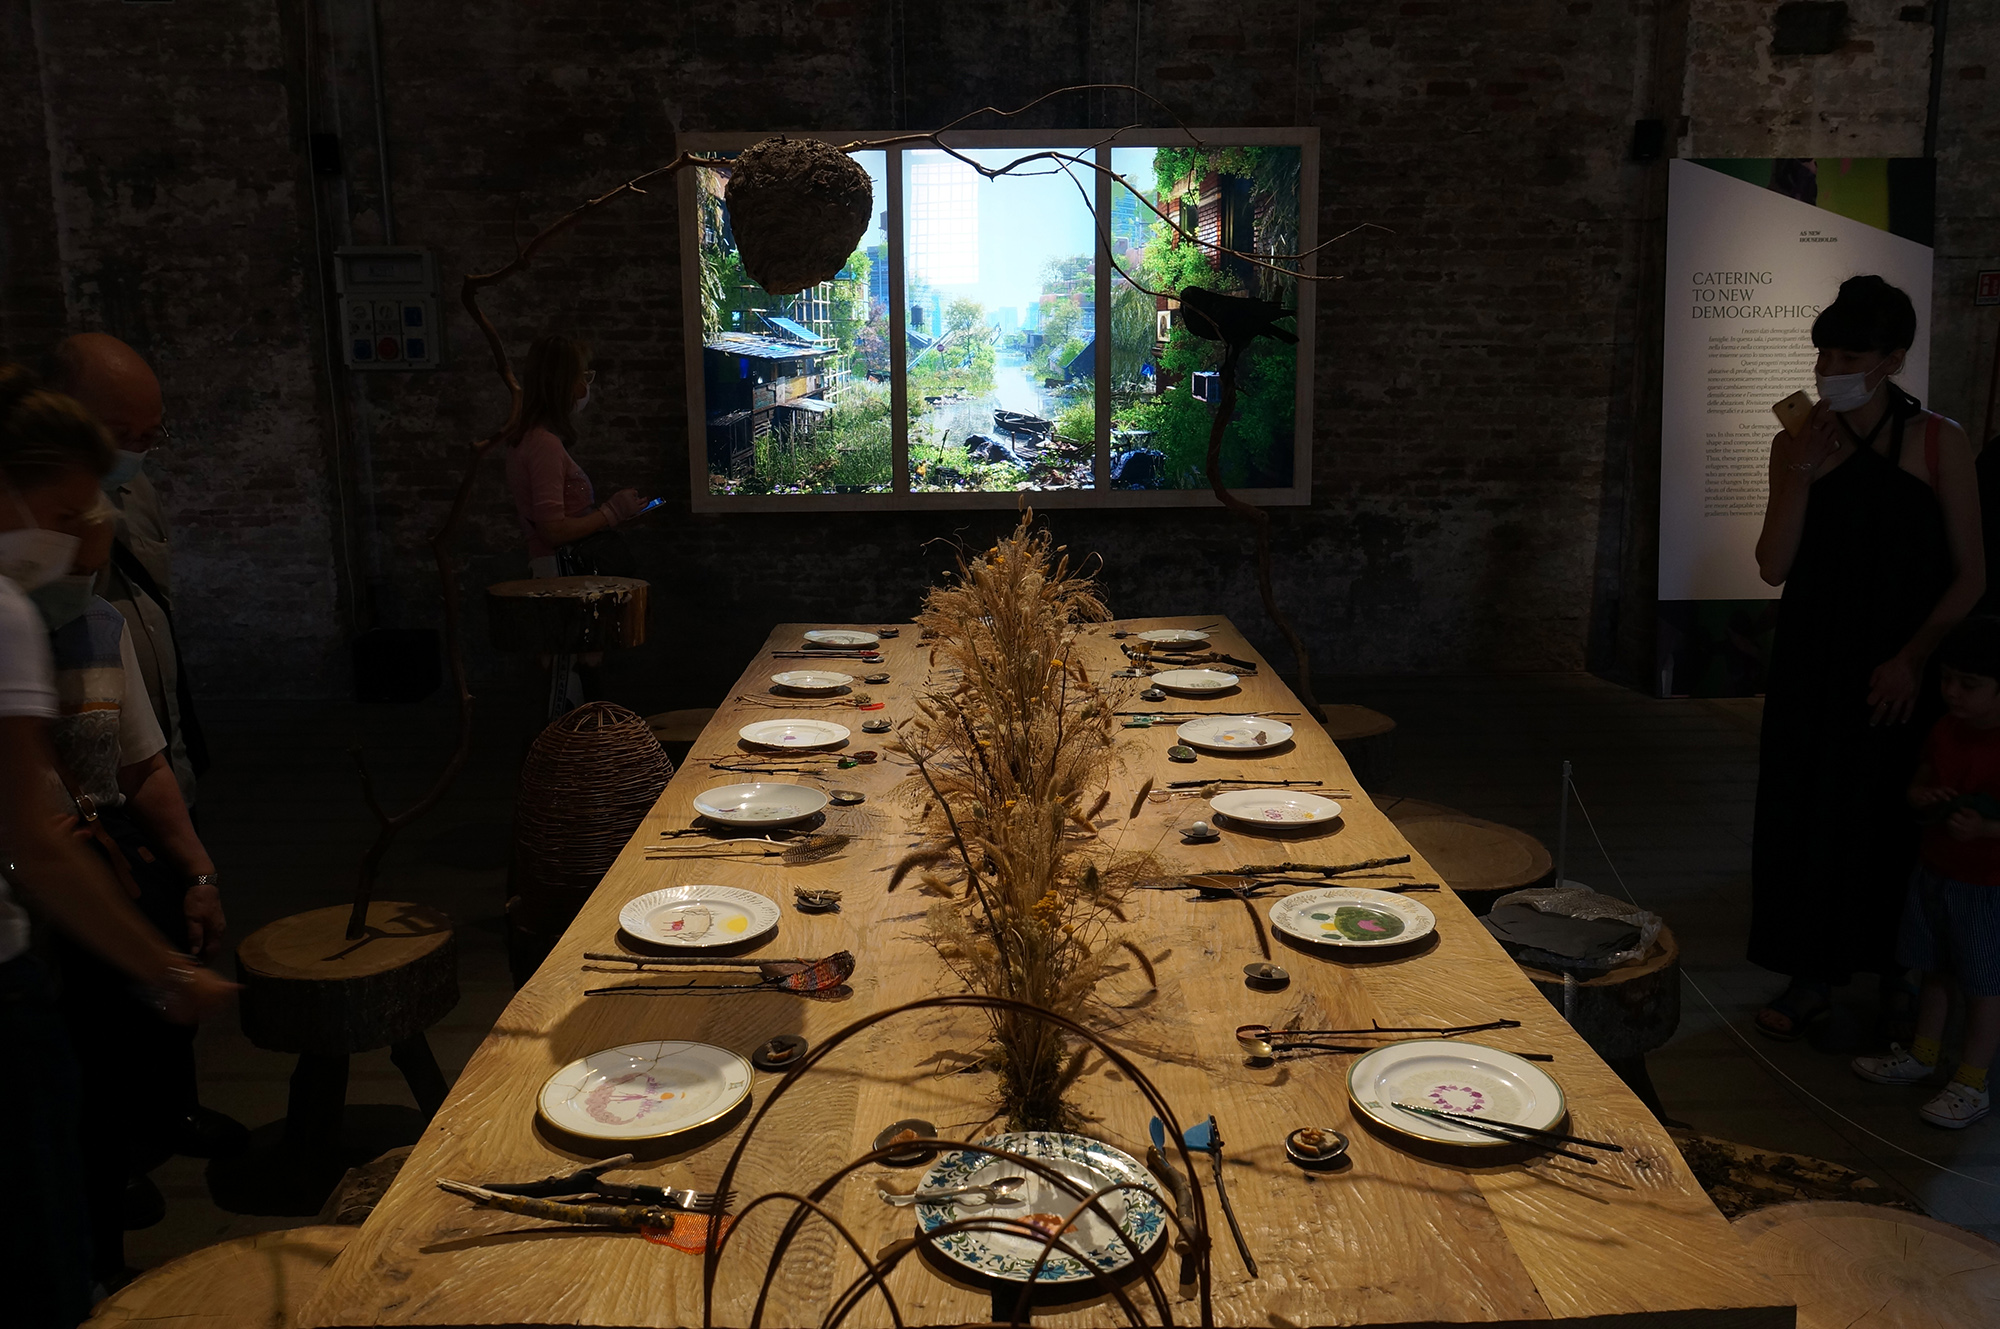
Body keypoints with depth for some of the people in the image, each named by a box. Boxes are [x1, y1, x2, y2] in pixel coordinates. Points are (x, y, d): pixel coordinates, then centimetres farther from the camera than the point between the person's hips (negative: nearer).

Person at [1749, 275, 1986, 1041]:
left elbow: (1969, 576, -4)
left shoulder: (1940, 444, -4)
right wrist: (1801, 475, -15)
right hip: (1814, 669, 2)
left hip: (1902, 670, -2)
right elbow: (1774, 567, -5)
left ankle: (1896, 970, 28)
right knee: (1808, 811, 5)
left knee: (1893, 818, 7)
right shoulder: (1798, 444, 2)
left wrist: (1913, 658, -14)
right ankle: (1813, 977, 19)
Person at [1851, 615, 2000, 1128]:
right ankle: (1922, 1054, 36)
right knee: (1935, 970, 20)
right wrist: (1926, 796, -8)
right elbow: (1918, 784, 13)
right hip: (1935, 873, 7)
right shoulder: (1945, 730, 1)